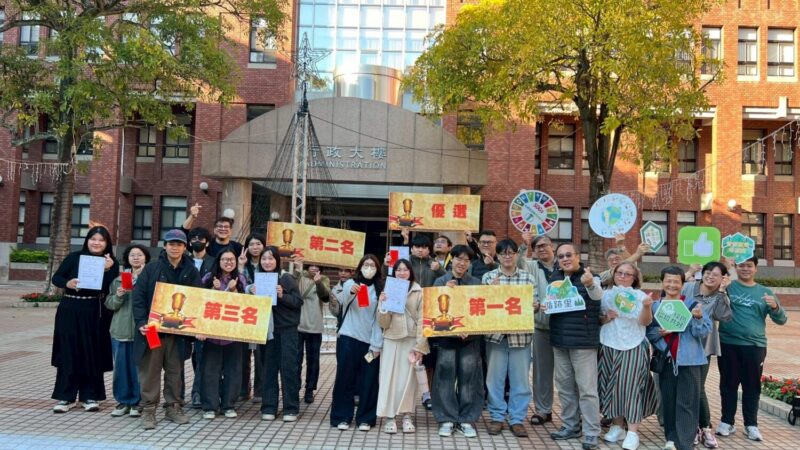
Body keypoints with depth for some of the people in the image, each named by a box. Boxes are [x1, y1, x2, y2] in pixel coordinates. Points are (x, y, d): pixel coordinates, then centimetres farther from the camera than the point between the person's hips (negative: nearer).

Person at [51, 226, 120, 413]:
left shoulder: (112, 263, 1)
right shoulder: (74, 257, 2)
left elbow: (110, 290, -8)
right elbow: (56, 277, 2)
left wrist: (107, 270, -21)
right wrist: (67, 283, -18)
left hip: (95, 313, 0)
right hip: (70, 311, 0)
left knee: (92, 354, 4)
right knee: (68, 353, 2)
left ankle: (90, 396, 14)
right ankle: (65, 397, 10)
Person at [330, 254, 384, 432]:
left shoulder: (379, 289, 7)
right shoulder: (350, 283, 1)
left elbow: (380, 318, 4)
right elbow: (343, 299, -22)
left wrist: (377, 344, -4)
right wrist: (350, 292, -45)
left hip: (370, 341, 2)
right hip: (348, 338, -2)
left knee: (369, 380, 6)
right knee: (345, 377, 2)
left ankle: (365, 418, 17)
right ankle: (342, 417, 14)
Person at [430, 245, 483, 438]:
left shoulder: (476, 283, 7)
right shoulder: (440, 281, 6)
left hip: (470, 336, 1)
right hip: (446, 335, 0)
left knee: (468, 376, 0)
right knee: (446, 375, -1)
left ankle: (467, 419, 11)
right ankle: (446, 419, 9)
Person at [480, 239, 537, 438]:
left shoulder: (528, 278, 6)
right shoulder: (488, 277, 3)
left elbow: (534, 303, 8)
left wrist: (535, 305, -15)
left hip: (521, 334, 1)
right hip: (495, 333, 0)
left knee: (520, 378, 5)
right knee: (495, 377, 6)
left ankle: (517, 419, 17)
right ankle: (497, 417, 20)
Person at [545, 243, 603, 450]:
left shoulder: (589, 277, -9)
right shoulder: (554, 277, 8)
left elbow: (597, 295, -30)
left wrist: (590, 284, -53)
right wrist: (545, 306, -2)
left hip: (583, 341, -6)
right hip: (559, 340, 6)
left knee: (586, 388, -2)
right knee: (564, 386, 15)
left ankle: (591, 432, 6)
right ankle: (570, 426, 28)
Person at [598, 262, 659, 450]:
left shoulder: (639, 295, 0)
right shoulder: (606, 295, 8)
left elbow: (645, 322, -9)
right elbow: (597, 320, 9)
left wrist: (647, 307, -27)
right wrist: (606, 318, -11)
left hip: (633, 347, -3)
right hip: (609, 347, 3)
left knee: (630, 386, -6)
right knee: (612, 385, 7)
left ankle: (632, 432, -2)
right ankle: (617, 426, 19)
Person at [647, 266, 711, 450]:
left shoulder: (692, 304, -2)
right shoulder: (655, 306, 6)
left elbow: (704, 332, -6)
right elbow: (649, 332, 7)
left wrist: (698, 318, -23)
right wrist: (659, 332, -12)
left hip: (688, 359, -3)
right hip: (666, 359, 3)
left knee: (686, 403, -2)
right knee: (668, 400, 10)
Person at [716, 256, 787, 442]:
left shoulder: (765, 292, 10)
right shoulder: (727, 286, 4)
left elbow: (781, 320, 10)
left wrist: (775, 307, -12)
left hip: (755, 346, 1)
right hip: (728, 344, -1)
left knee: (752, 386, 8)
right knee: (728, 384, 7)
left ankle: (751, 424, 19)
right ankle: (727, 421, 18)